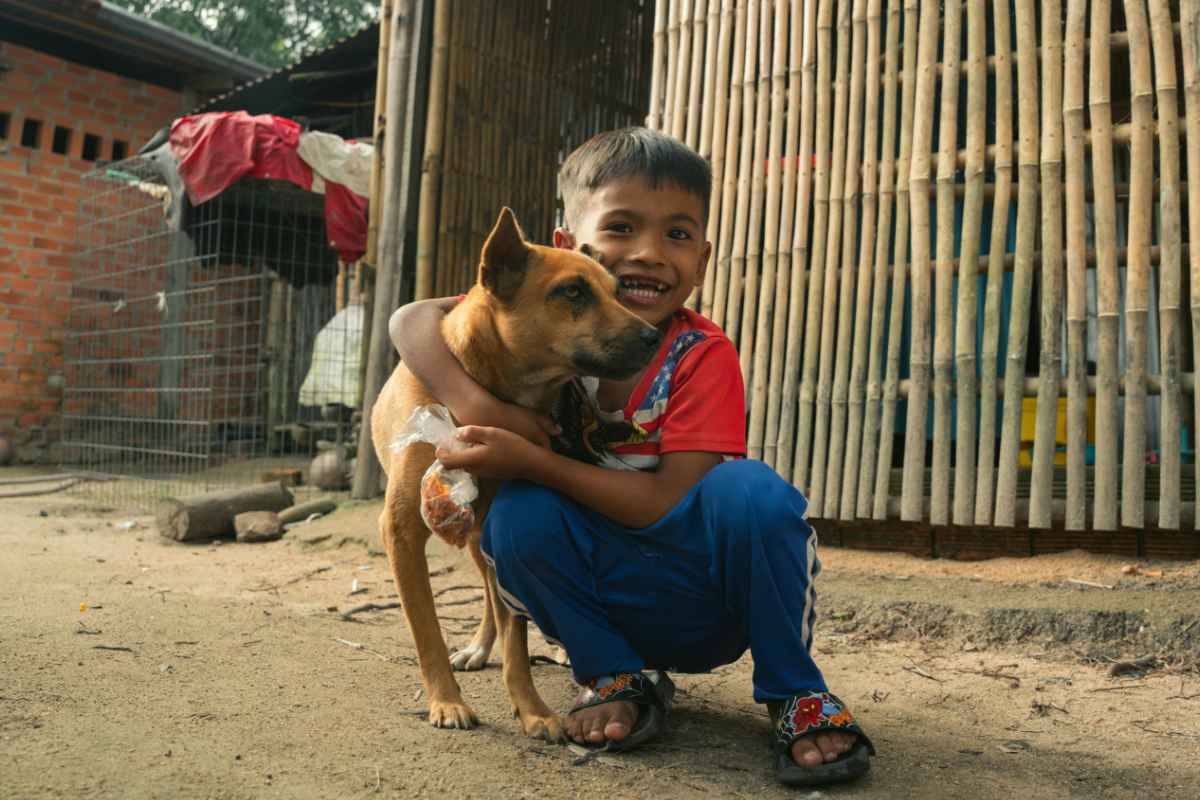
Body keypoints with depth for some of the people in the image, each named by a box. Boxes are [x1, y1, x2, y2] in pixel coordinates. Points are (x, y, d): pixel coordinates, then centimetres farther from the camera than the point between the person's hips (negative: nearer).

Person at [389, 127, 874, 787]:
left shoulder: (703, 355, -18)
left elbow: (668, 503, -24)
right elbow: (413, 320, -9)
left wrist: (530, 460, -29)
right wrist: (472, 401, -29)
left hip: (710, 606, -2)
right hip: (605, 600, 3)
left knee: (750, 490, -33)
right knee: (520, 514, -26)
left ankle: (793, 692, -10)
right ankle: (619, 677, -3)